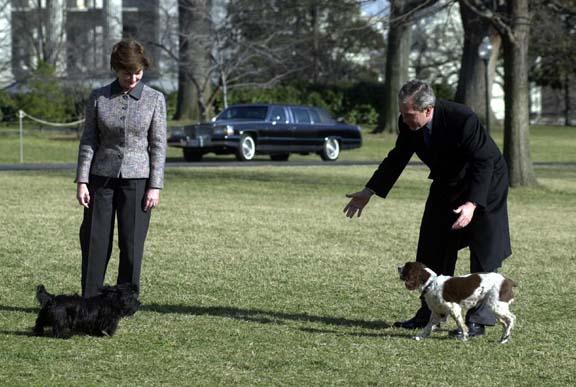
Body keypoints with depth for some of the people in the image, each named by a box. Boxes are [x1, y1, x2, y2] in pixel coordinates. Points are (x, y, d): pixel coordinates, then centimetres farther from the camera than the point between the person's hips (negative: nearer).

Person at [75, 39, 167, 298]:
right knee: (94, 241, 1)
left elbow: (158, 146, -1)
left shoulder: (155, 99, -1)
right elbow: (88, 141, 3)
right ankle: (88, 302, 8)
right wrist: (81, 181, -2)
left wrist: (155, 186, -7)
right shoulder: (99, 97, 2)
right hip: (102, 177, 1)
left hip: (137, 179, -1)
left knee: (132, 243, 0)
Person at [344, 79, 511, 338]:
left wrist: (472, 204, -44)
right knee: (434, 249, 9)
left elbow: (484, 163, -33)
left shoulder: (463, 120, -35)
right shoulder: (408, 123, -16)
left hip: (484, 183, -7)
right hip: (447, 185, 7)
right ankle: (430, 314, 19)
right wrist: (370, 191, -1)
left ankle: (478, 319, -4)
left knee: (484, 252, -8)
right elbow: (398, 158, 1)